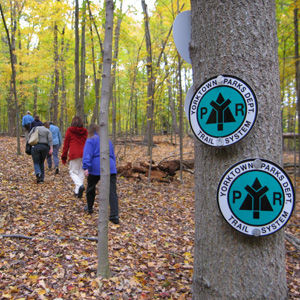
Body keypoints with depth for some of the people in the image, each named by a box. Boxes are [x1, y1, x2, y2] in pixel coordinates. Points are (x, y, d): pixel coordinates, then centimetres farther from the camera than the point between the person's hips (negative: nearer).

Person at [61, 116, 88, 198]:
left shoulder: (69, 131, 3)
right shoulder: (85, 131, 12)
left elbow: (66, 144, 3)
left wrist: (64, 157, 8)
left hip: (74, 154, -3)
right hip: (84, 154, 3)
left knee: (73, 172, 3)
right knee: (81, 172, 9)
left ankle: (80, 185, -23)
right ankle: (77, 192, 8)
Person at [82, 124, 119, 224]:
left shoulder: (91, 140, 4)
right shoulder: (108, 140, 22)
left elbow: (87, 155, -10)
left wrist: (86, 167, -16)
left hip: (95, 168, -3)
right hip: (110, 168, 3)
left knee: (91, 187, 22)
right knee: (112, 191, -6)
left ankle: (89, 207, 38)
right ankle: (115, 216, -15)